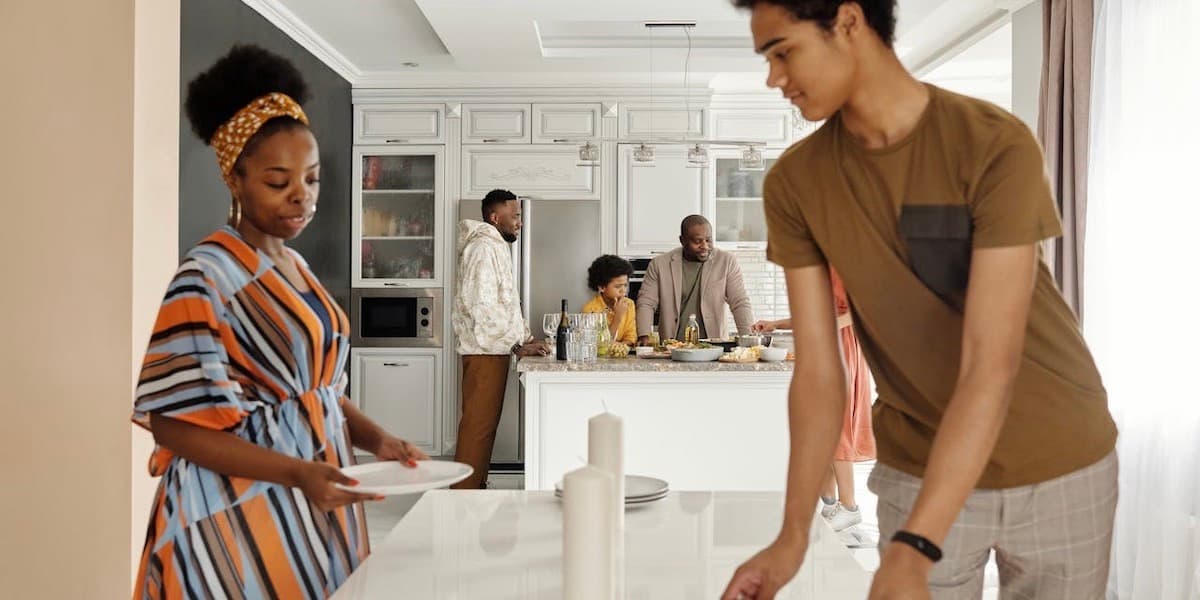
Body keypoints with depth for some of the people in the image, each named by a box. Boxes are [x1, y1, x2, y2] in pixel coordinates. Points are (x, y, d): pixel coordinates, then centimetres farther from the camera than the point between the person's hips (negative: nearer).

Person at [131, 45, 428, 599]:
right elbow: (175, 423, -18)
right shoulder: (208, 274, -15)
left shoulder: (297, 267, 9)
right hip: (240, 513, -7)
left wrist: (374, 437, -4)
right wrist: (296, 472, -28)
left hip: (311, 508, 7)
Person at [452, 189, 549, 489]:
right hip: (484, 351, -10)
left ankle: (475, 487, 20)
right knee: (478, 424, -8)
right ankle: (465, 493, -3)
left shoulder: (498, 248, 20)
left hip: (495, 350, 10)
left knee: (485, 422, 13)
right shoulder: (482, 248, -13)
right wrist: (518, 344, -19)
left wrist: (527, 338, 13)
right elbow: (482, 306, -21)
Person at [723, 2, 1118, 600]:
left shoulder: (996, 145, -21)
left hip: (1059, 465, -1)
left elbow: (990, 365, -27)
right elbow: (817, 368, -10)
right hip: (917, 472, 2)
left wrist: (912, 549, -33)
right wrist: (793, 534, -18)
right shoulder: (793, 182, -10)